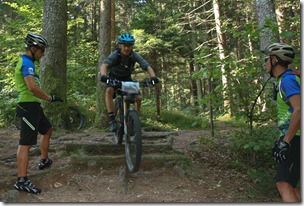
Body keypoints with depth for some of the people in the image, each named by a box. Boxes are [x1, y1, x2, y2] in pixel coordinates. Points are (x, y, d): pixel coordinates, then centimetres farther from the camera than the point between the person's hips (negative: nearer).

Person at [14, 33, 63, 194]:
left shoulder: (25, 62, 17)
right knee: (26, 143, -10)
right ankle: (21, 181, -7)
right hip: (29, 106, -11)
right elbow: (33, 87, -30)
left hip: (32, 105, 11)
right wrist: (50, 98, -19)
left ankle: (44, 161, 37)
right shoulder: (27, 63, -17)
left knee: (48, 130, 24)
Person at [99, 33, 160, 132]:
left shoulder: (135, 55, -21)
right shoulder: (115, 55, -26)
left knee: (138, 98, -14)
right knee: (109, 91, -34)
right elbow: (104, 65, -41)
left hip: (127, 79, 3)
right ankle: (112, 120, -29)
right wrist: (103, 75, -62)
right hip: (114, 78, -2)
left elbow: (147, 66, -29)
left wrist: (153, 77, -48)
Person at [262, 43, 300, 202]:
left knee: (284, 184, -14)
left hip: (295, 140, -10)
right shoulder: (286, 79, 18)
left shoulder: (287, 79, -13)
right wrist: (282, 139, 23)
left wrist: (285, 141, -25)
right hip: (293, 139, 10)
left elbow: (299, 110, -25)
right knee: (290, 185, 14)